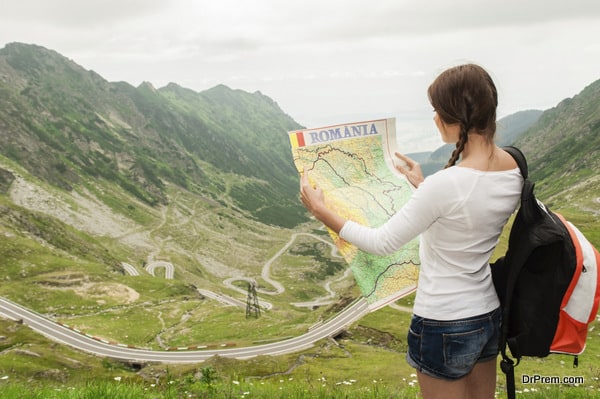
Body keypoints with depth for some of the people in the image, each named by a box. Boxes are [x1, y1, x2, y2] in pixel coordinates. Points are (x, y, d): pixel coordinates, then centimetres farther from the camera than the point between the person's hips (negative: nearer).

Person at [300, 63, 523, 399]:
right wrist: (425, 188, 19)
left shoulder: (445, 183, -28)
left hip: (445, 327, -7)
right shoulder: (514, 171, -4)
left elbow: (382, 242, -19)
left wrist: (320, 210, -10)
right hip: (490, 315, 8)